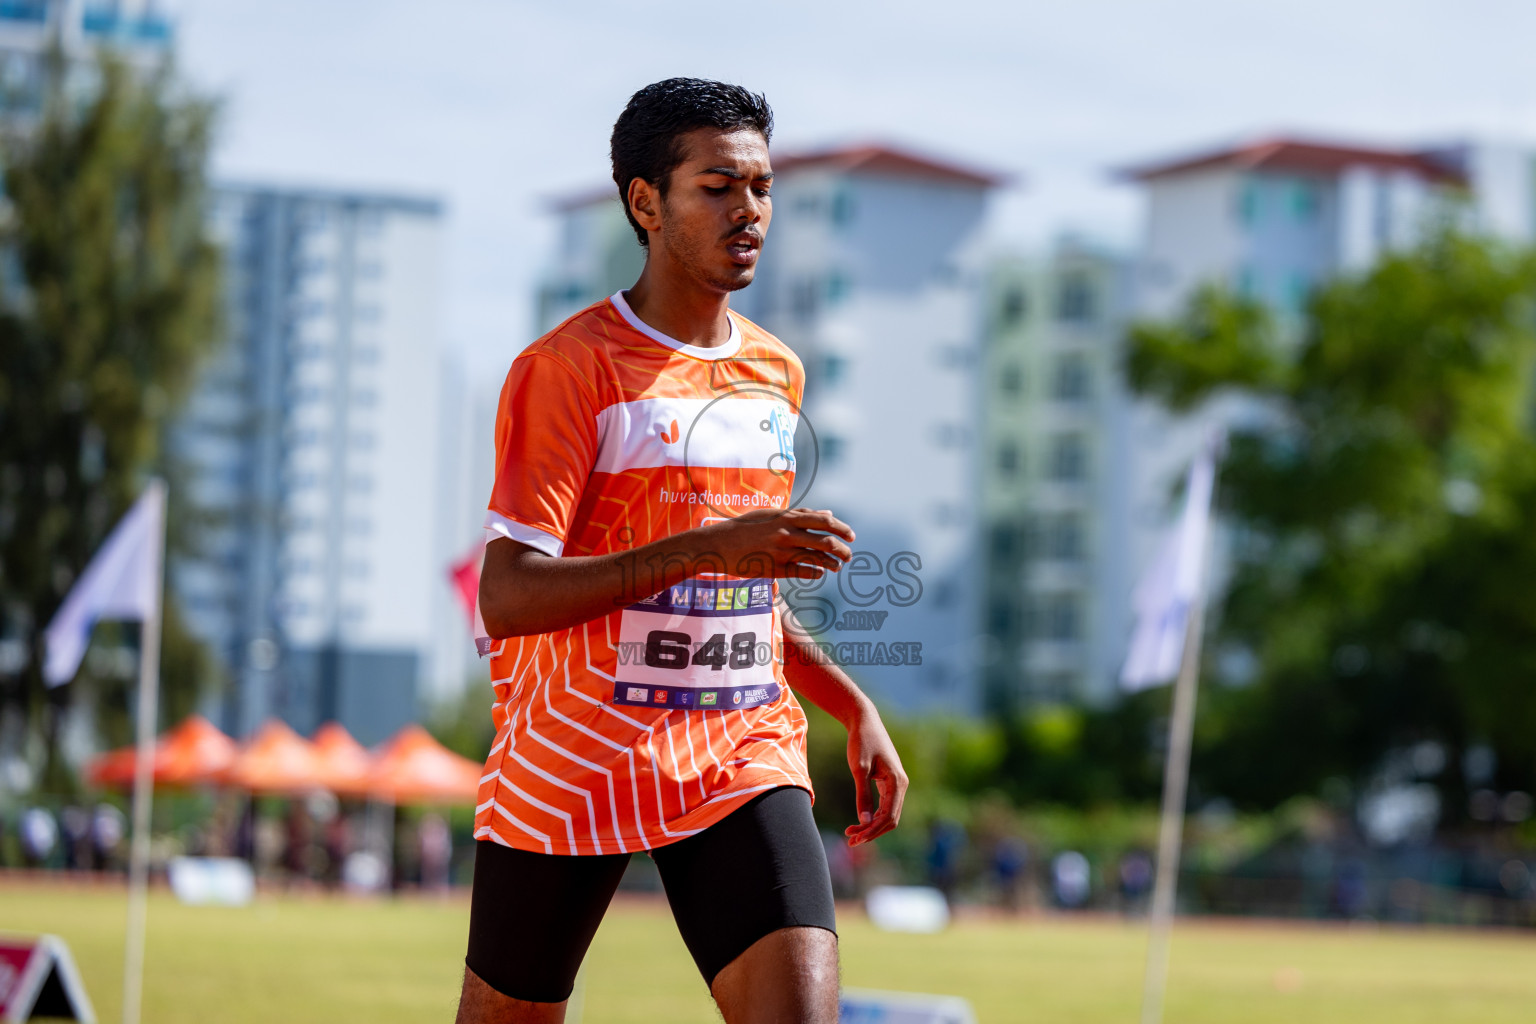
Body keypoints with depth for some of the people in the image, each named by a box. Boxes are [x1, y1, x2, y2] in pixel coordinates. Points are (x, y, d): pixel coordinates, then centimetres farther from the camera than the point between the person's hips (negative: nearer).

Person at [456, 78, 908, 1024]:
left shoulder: (778, 375, 12)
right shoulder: (568, 367, -10)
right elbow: (507, 598, -19)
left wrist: (855, 708, 14)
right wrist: (708, 547, -27)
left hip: (744, 758, 4)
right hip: (571, 765, -4)